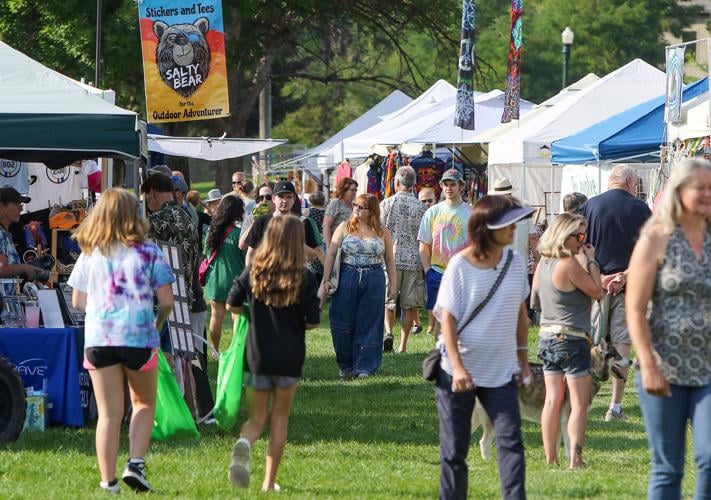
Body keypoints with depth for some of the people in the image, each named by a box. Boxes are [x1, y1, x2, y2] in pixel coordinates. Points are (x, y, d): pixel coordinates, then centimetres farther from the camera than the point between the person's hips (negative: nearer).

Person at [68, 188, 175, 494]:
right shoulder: (147, 251, 1)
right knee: (144, 404, 18)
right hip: (139, 335, -2)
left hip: (98, 337, 2)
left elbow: (77, 301, 12)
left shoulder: (90, 254, 7)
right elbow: (166, 300, -1)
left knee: (109, 413, 5)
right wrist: (158, 323, 19)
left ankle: (108, 481, 1)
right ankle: (135, 464, 0)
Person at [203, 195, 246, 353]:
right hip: (234, 279, -4)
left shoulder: (212, 230, -1)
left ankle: (215, 351, 17)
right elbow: (247, 257, -10)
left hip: (215, 279, 4)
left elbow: (206, 253, 10)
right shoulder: (238, 233, -15)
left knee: (216, 315, 11)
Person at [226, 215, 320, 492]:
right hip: (290, 357, -1)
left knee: (257, 418, 12)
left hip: (257, 355, 1)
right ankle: (269, 481, 11)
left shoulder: (254, 272, -3)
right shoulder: (305, 279, -9)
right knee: (280, 418, 12)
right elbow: (312, 322, -7)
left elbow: (232, 305, 3)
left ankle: (244, 443, -23)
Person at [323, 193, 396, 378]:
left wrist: (392, 283, 7)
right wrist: (326, 279, -5)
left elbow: (389, 259, 11)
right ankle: (345, 365, 16)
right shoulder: (345, 227, 3)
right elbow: (331, 253, 2)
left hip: (374, 280, 0)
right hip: (347, 278, 0)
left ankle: (365, 367, 7)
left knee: (369, 324, 1)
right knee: (343, 324, 2)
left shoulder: (382, 233, 5)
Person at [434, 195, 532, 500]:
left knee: (511, 442, -10)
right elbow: (447, 317, -13)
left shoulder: (515, 262, 2)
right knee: (454, 449, 4)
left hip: (501, 372, 3)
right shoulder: (460, 266, -10)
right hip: (459, 372, -3)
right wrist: (457, 366, -22)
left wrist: (523, 360, 15)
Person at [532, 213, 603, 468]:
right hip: (571, 338, -8)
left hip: (547, 336, 8)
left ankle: (550, 459, 13)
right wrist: (591, 261, -5)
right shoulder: (570, 264, -18)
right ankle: (575, 460, -9)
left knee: (552, 400, 11)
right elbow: (597, 292, -13)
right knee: (579, 404, -3)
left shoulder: (544, 262, 5)